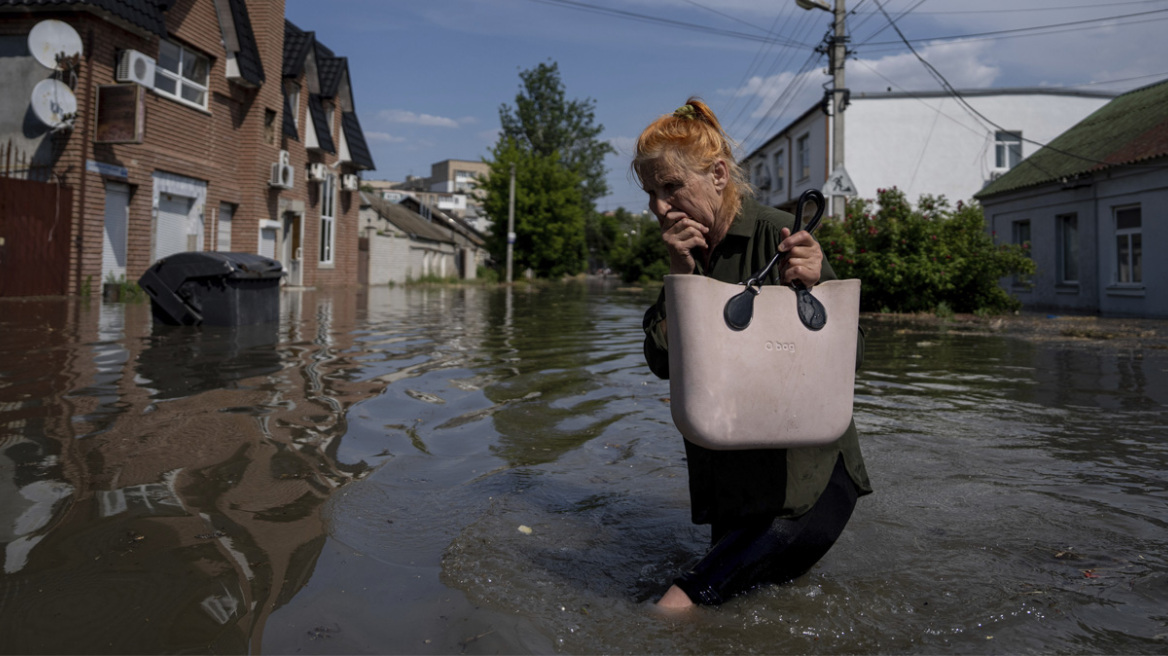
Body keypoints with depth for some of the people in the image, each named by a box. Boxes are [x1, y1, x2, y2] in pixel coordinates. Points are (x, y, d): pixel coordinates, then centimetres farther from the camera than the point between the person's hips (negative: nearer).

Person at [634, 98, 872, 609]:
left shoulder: (777, 235, -15)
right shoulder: (684, 250, 4)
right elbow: (662, 362, -3)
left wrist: (816, 286, -32)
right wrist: (680, 275, -14)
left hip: (808, 456, -4)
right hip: (731, 463, 5)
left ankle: (689, 594, -9)